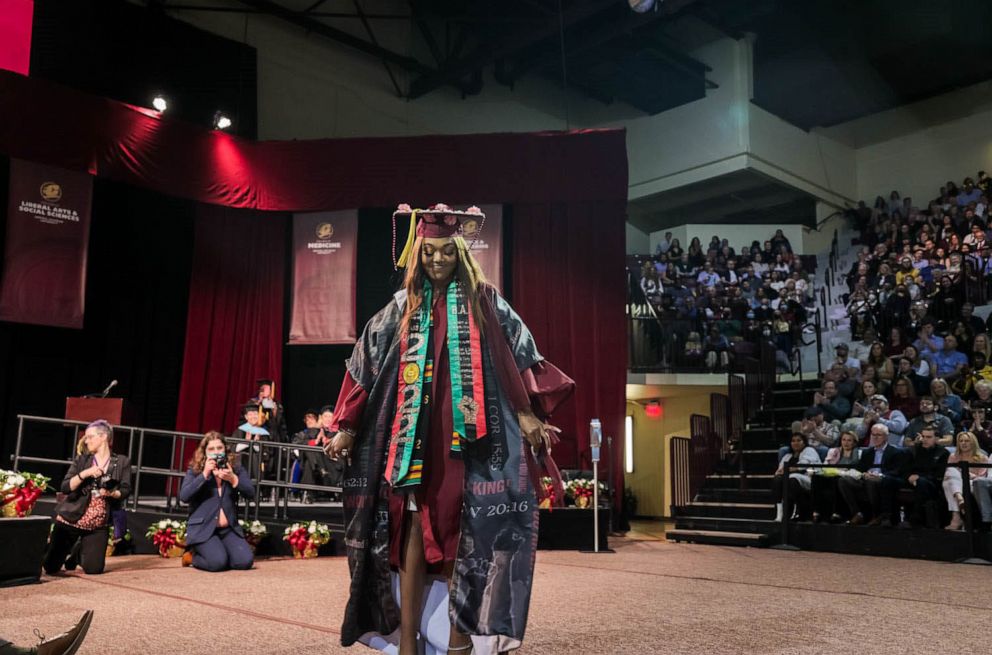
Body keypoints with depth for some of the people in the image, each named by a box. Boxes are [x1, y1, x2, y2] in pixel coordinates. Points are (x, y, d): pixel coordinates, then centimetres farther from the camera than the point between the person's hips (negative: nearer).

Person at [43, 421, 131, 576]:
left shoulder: (122, 462, 0)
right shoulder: (81, 460, 3)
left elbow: (126, 491, -5)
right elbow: (65, 487, -6)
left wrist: (111, 493, -24)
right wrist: (84, 474, -19)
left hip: (98, 525, 0)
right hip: (70, 519, 1)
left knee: (94, 569, -3)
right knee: (51, 567, 2)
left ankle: (77, 552, 31)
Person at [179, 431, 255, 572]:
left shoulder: (236, 469, 9)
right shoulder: (194, 470, 2)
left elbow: (250, 494, -1)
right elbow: (183, 496, -13)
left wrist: (233, 479, -17)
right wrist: (204, 475, -18)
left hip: (228, 529, 4)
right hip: (203, 529, -4)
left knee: (245, 561, -17)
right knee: (218, 562, -27)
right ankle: (193, 556, 7)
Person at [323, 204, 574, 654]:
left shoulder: (483, 301, 6)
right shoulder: (403, 306, 11)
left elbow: (518, 355, 2)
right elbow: (366, 363, 10)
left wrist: (526, 412, -10)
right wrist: (347, 426, 6)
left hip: (467, 432, -1)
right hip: (416, 431, 2)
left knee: (464, 531, -2)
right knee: (413, 529, -2)